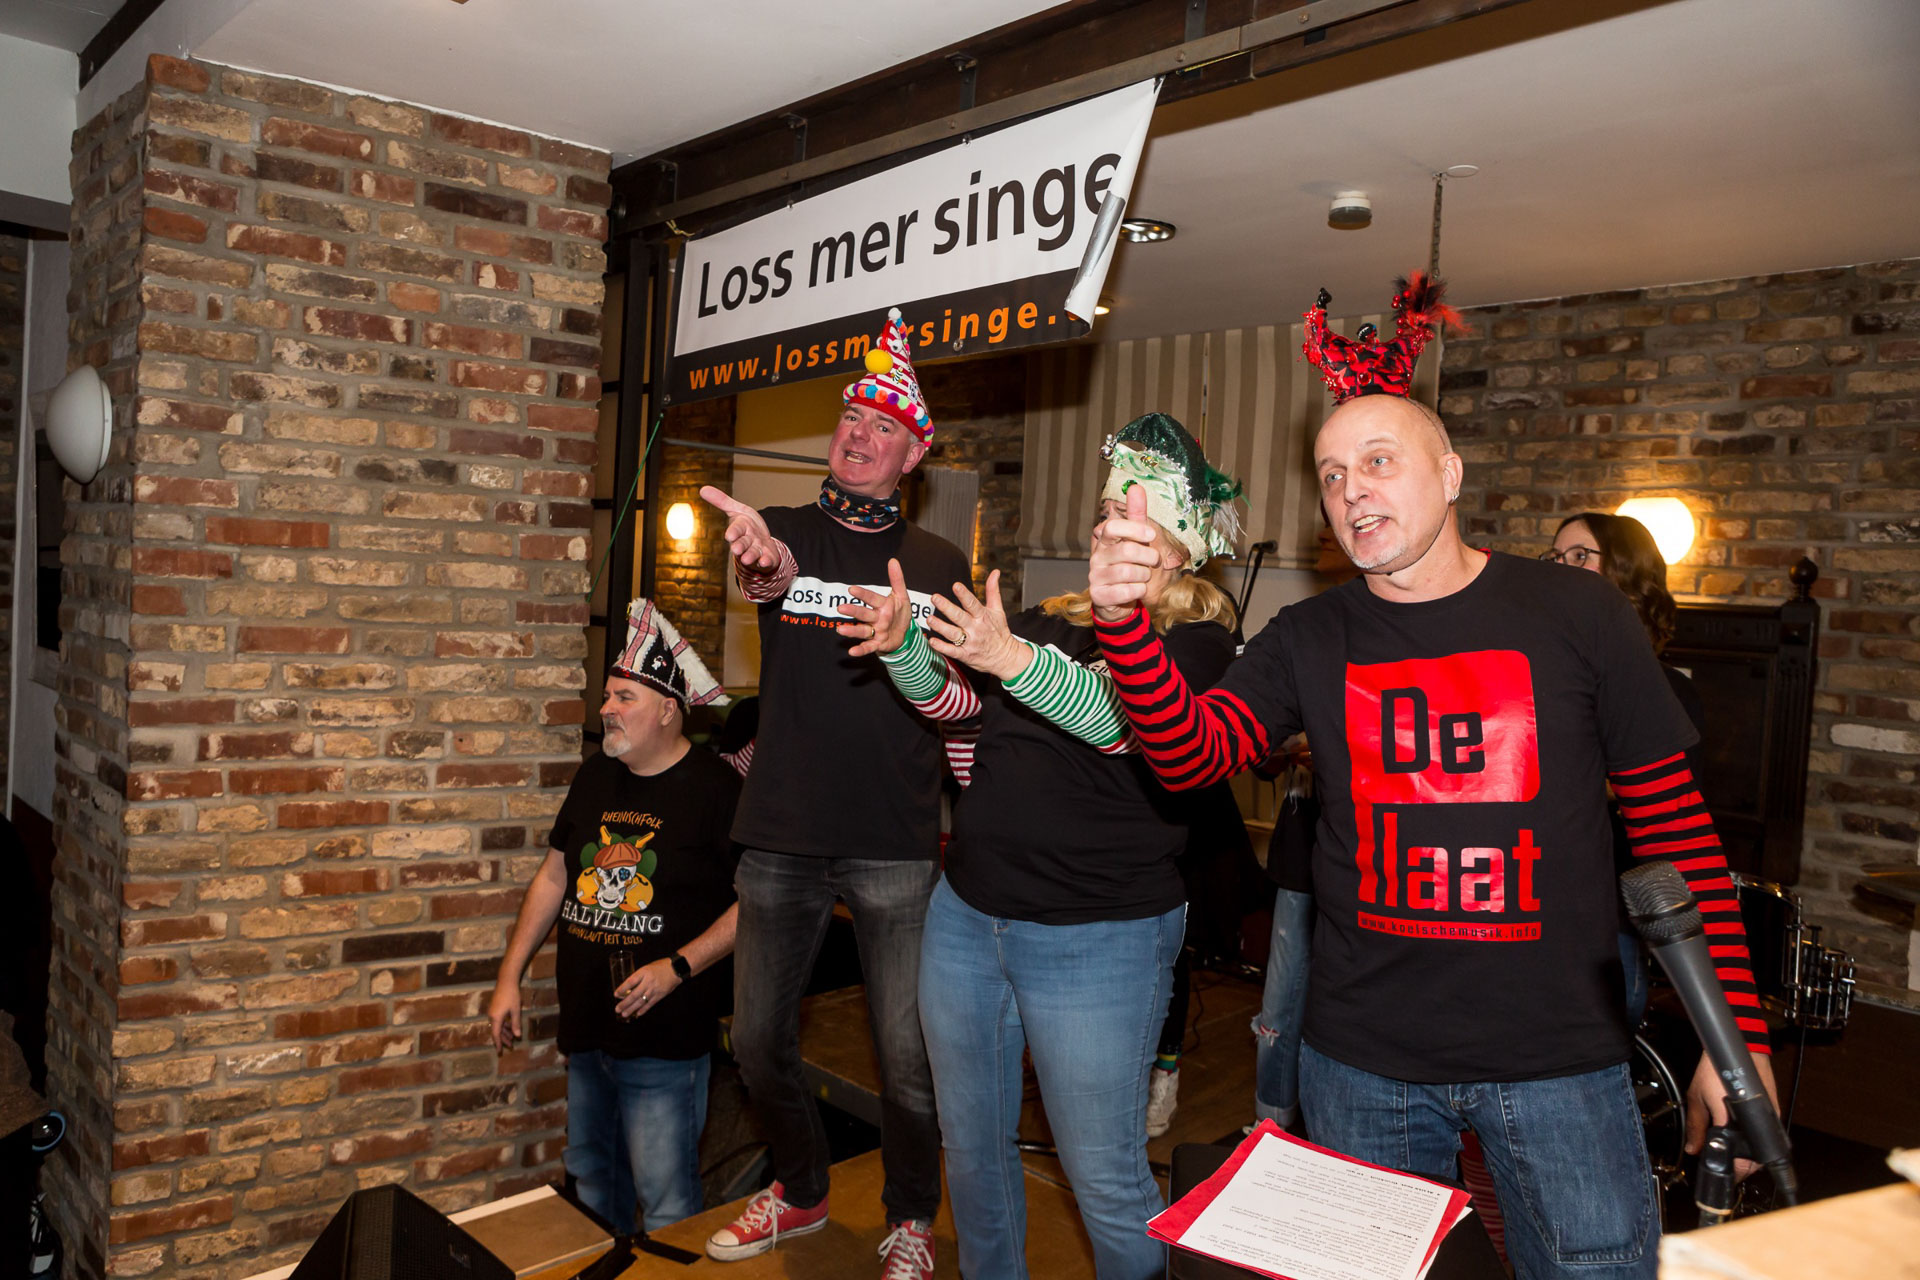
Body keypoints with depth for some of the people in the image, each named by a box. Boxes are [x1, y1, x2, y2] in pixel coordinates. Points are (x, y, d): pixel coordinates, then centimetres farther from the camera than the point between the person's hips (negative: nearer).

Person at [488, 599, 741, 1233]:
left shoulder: (717, 788, -13)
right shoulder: (595, 778, 8)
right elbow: (554, 876, 16)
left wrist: (677, 968, -20)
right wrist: (509, 975, 13)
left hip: (665, 1040, -7)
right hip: (585, 1030, 7)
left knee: (665, 1204, -2)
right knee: (590, 1181, 22)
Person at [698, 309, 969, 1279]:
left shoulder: (941, 565, 7)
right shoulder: (786, 532, 4)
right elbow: (765, 573, -22)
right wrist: (760, 562, -46)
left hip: (897, 845, -1)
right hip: (782, 836, 1)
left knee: (907, 1056, 3)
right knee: (758, 1040, 13)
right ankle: (801, 1192, 39)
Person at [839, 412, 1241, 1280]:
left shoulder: (1198, 641, -6)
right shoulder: (1051, 622, 12)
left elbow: (1122, 718, -24)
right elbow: (953, 699, 7)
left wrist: (1015, 658, -40)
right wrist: (903, 642, -13)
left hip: (1095, 938, -6)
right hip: (966, 914, 6)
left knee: (1104, 1177, 3)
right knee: (971, 1145, 19)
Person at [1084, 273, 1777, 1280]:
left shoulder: (1577, 617, -4)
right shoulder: (1308, 643, 0)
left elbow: (1673, 821, -1)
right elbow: (1189, 757, -14)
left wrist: (1736, 1034, -5)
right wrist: (1123, 620, -31)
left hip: (1557, 1057, -1)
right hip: (1362, 1060, 2)